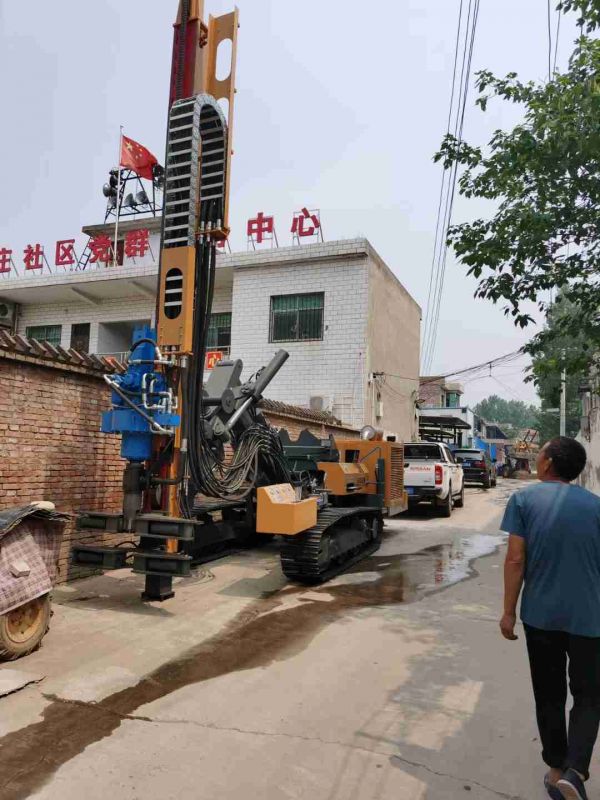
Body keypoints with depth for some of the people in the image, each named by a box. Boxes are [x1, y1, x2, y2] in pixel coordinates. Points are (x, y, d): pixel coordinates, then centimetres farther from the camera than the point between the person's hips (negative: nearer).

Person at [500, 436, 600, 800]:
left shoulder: (524, 500, -6)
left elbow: (516, 559, -10)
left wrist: (509, 611, -1)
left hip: (540, 615, 0)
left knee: (549, 695, 17)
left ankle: (557, 770, 28)